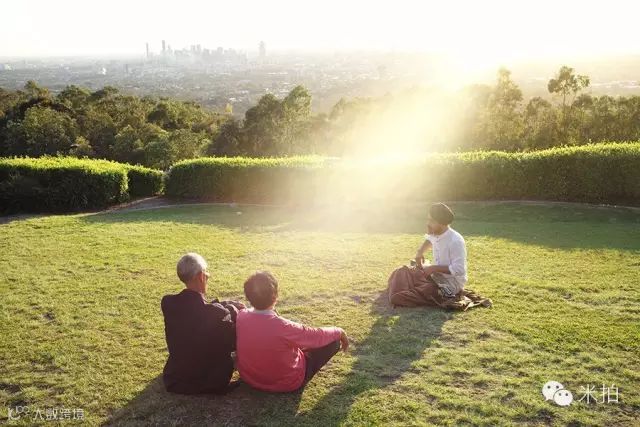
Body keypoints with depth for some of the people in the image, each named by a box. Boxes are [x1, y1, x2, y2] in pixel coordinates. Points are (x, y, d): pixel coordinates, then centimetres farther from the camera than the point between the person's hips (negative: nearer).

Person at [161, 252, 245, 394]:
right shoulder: (218, 313, -28)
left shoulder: (167, 303, -13)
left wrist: (225, 305, 6)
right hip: (211, 383, -5)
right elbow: (234, 343, -10)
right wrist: (232, 310, 2)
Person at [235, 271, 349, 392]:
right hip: (286, 383, -5)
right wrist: (339, 332, 2)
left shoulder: (241, 316, -20)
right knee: (333, 340, 5)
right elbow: (318, 336, -18)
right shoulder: (283, 327, -35)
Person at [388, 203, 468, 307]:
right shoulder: (435, 233, -1)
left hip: (450, 286, -9)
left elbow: (459, 270, -30)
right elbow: (429, 240, 25)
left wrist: (434, 268, -24)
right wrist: (420, 251, 6)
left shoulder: (455, 241, -27)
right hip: (436, 276, 9)